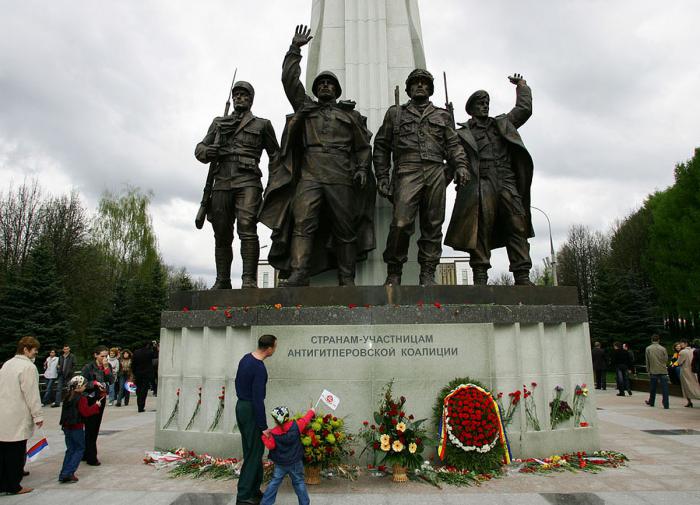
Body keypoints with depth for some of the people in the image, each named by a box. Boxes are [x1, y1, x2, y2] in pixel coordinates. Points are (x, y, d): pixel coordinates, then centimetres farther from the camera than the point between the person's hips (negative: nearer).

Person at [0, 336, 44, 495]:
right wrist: (37, 415, -10)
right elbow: (31, 394, -17)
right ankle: (14, 486, 10)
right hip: (18, 417, -8)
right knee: (16, 452, 2)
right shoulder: (28, 367, -15)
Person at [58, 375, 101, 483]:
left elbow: (67, 411, 18)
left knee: (70, 449, 16)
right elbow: (85, 412, -20)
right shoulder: (81, 398, -16)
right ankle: (68, 473, -5)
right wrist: (96, 405, -10)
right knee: (80, 449, 4)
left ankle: (64, 474, 14)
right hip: (77, 427, -8)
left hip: (66, 426, 8)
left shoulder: (67, 396, 9)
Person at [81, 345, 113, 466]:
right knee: (90, 428, -3)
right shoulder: (88, 367, -11)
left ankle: (86, 454, 26)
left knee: (95, 427, 12)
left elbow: (111, 381, -5)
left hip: (102, 399, 6)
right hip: (90, 399, -6)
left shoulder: (108, 366, 3)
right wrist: (95, 383, -23)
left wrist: (106, 368, -15)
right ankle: (91, 458, 3)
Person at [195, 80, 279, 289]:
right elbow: (199, 148, 23)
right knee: (222, 234, 4)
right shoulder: (218, 123, 24)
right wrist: (206, 151, -2)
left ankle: (249, 280, -20)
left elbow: (275, 155, 16)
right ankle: (222, 281, 10)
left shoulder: (262, 124, 16)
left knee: (247, 229, -19)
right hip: (221, 183, 4)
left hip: (248, 182, -3)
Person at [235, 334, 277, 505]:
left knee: (251, 451, 16)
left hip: (240, 407, 9)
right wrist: (263, 427, -20)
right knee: (254, 453, 0)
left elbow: (238, 382, 16)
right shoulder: (259, 368, -24)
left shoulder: (245, 358, 4)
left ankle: (254, 490, 25)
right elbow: (258, 399, -24)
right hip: (251, 411, -9)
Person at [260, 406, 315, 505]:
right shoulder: (296, 426, -13)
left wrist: (265, 437, -2)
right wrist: (311, 411, 18)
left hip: (280, 464, 0)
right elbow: (305, 420, 1)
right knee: (299, 483, 12)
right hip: (296, 463, 0)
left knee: (274, 482, 13)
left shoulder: (273, 433, -14)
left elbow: (270, 446, -8)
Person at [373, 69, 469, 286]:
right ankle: (393, 274, -6)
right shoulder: (395, 113, 22)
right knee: (401, 223, -17)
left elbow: (453, 144, 16)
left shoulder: (442, 115, 25)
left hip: (436, 172, 2)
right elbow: (381, 145, 16)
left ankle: (428, 275, 3)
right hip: (407, 171, -2)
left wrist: (460, 165, -4)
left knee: (433, 225, -2)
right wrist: (382, 177, 6)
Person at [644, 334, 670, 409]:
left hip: (653, 371, 1)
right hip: (663, 371, -1)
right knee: (664, 388, 0)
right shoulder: (663, 348, -5)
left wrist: (648, 370, 12)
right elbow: (666, 359, 4)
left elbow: (647, 361, 2)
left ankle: (651, 402, 25)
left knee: (653, 388, 13)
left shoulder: (648, 349, -2)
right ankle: (666, 404, -3)